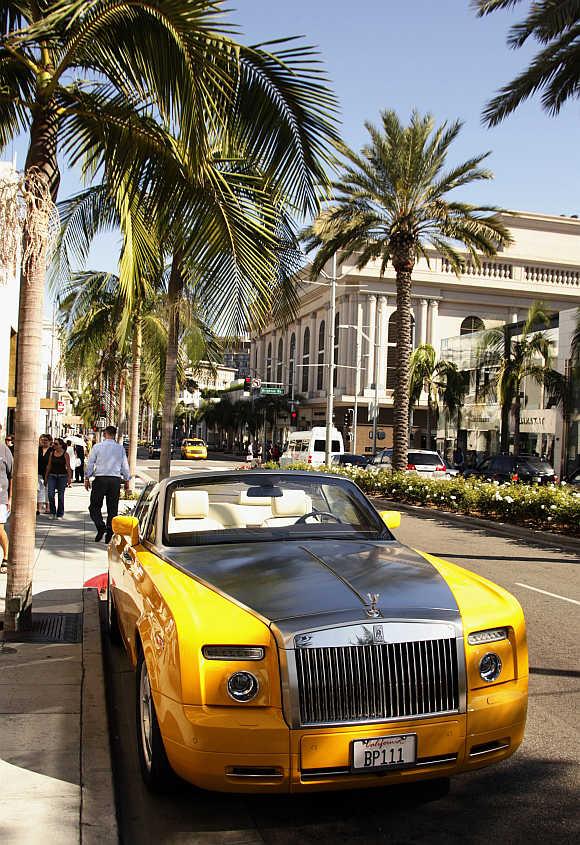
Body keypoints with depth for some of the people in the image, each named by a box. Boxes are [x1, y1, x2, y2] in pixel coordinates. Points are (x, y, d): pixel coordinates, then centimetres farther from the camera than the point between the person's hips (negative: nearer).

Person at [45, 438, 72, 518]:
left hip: (62, 476, -3)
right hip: (52, 475, 3)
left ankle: (60, 514, 14)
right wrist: (46, 476, 12)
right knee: (50, 494, -9)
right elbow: (49, 465, 13)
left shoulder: (65, 454, -4)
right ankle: (52, 512, 6)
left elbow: (68, 467, -4)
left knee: (60, 495, 3)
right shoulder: (52, 453, 7)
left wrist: (69, 478, -9)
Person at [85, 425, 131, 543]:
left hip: (100, 479, -2)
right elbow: (125, 466, 7)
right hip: (115, 480, 2)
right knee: (113, 507, 8)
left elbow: (90, 464, 3)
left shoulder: (97, 446, -1)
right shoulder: (120, 448, 3)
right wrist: (127, 481, 16)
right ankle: (110, 531, 4)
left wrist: (87, 479, 12)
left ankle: (101, 526, -13)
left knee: (95, 506, 6)